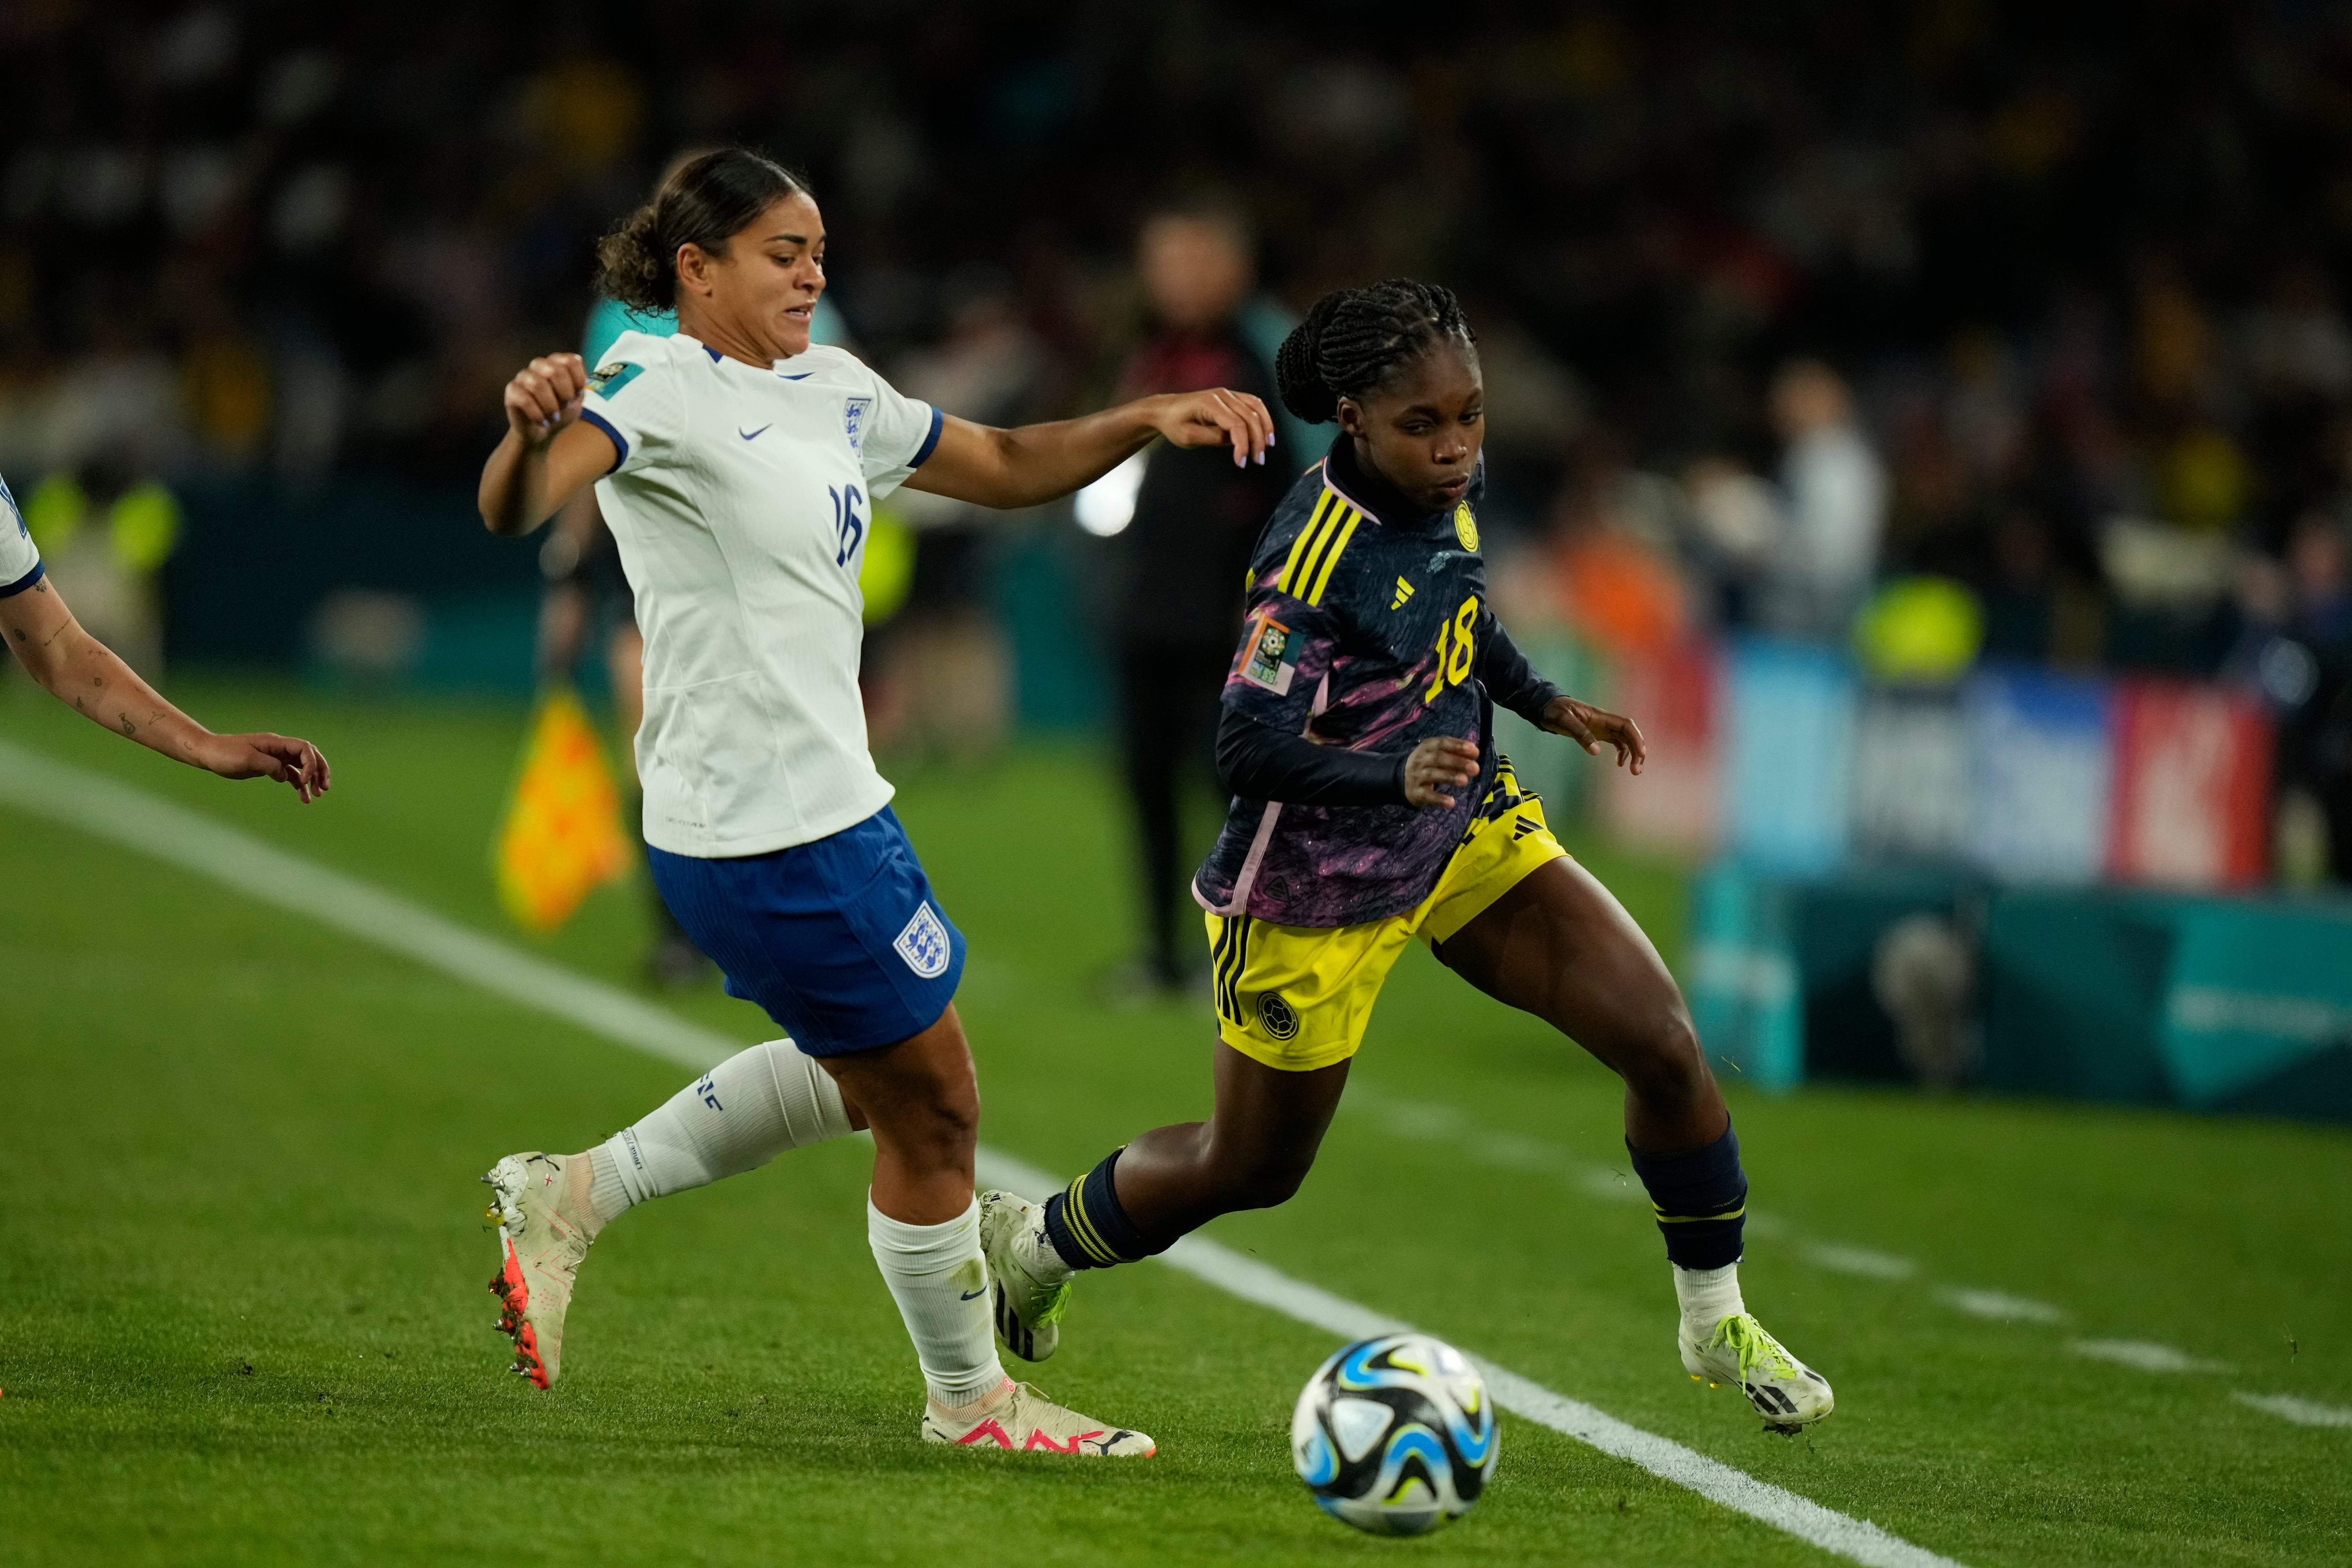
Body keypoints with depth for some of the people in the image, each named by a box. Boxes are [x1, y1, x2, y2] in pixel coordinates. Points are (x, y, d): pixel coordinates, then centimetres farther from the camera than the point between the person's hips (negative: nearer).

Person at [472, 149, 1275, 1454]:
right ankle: (969, 1397, 23)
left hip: (823, 800, 10)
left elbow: (1003, 466, 22)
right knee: (933, 1104, 4)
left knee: (867, 1074, 25)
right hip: (766, 829, -10)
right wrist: (533, 429, -53)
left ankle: (571, 1197, 28)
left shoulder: (831, 392, 12)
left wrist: (1149, 419, 7)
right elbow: (515, 511, -31)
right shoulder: (658, 385, -14)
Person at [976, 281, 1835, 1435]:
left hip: (1466, 835, 6)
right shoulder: (1315, 551, -29)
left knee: (1663, 1043, -8)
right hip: (1319, 889, -6)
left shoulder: (1447, 494, -6)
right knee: (1251, 1168, 11)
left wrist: (1545, 705, 10)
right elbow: (1247, 748, -32)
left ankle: (1715, 1318, 11)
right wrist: (1397, 774, -45)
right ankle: (1027, 1242, 39)